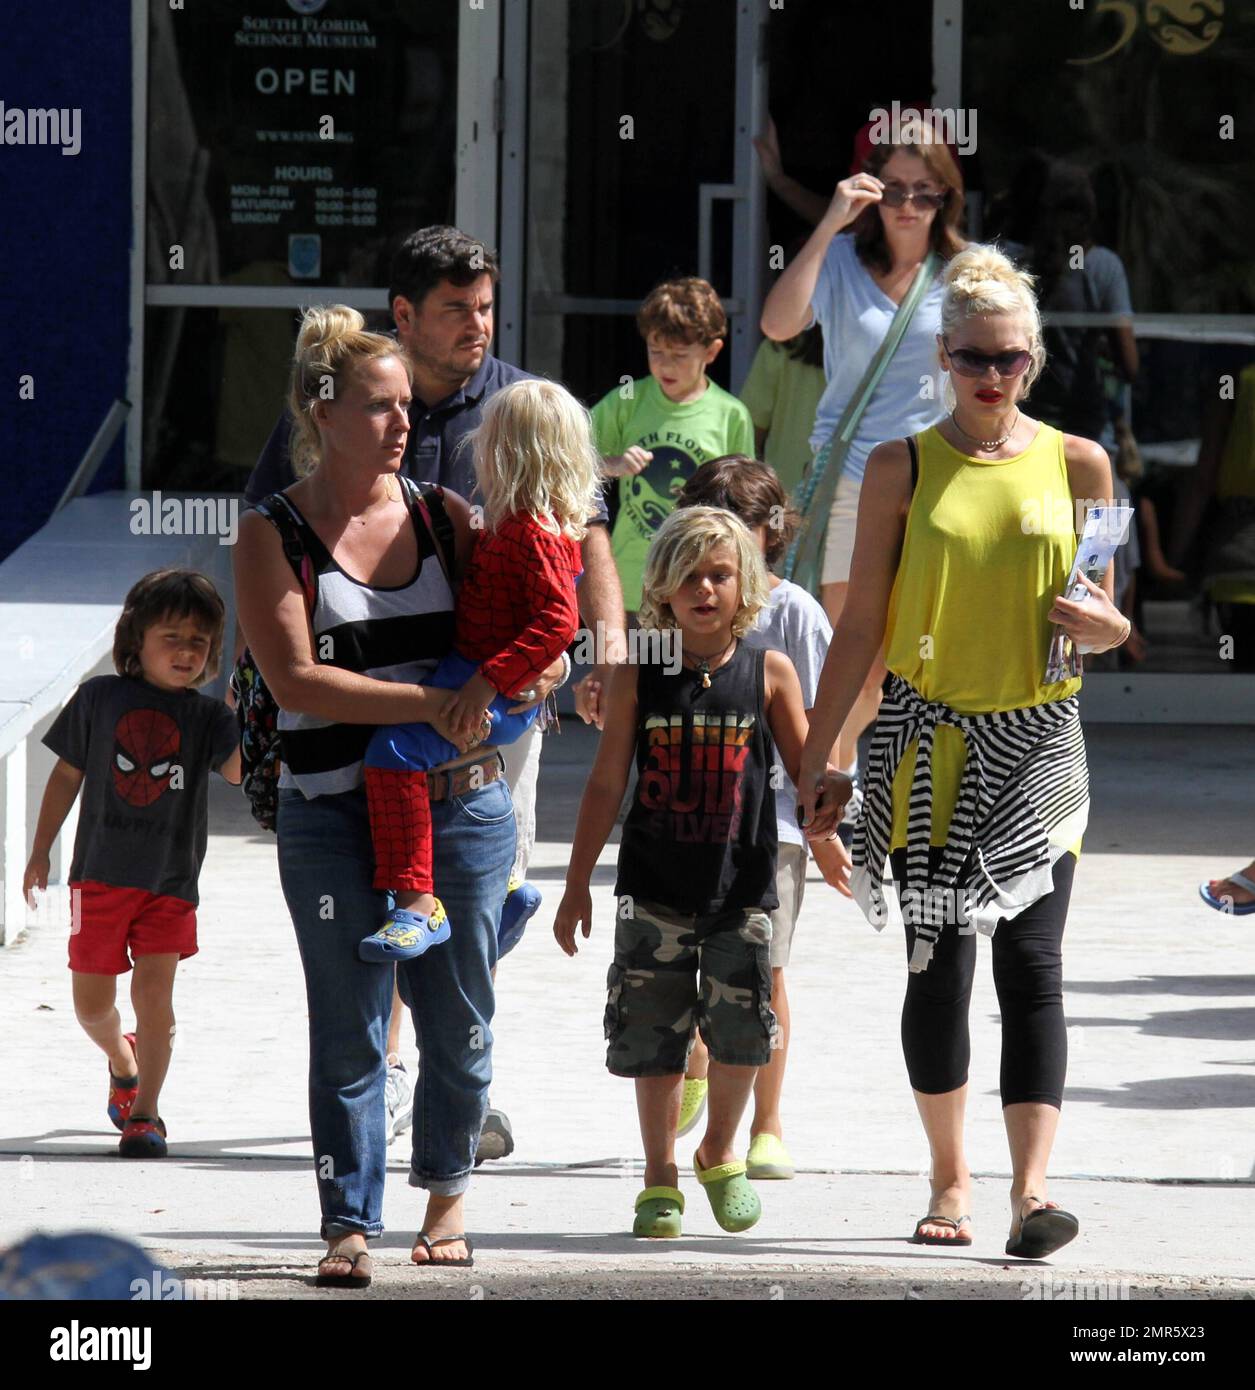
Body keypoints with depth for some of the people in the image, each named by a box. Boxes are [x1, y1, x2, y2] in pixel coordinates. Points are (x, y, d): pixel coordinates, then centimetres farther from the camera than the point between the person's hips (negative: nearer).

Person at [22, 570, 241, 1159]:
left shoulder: (206, 716, -1)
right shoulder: (100, 698, 0)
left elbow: (239, 768, -18)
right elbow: (67, 775, 8)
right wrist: (40, 851, 10)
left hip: (171, 879, -1)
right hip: (101, 872, 1)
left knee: (154, 993, -9)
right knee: (91, 1003, 7)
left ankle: (145, 1111, 4)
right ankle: (123, 1062, 39)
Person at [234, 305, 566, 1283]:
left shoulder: (443, 515, 8)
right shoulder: (276, 533, -2)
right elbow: (296, 680, -12)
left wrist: (533, 669, -9)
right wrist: (430, 705, -20)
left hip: (461, 800, 3)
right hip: (334, 812, -3)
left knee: (458, 1019, 8)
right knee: (348, 1027, -3)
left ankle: (448, 1193, 28)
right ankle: (351, 1225, 2)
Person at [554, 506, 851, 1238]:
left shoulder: (769, 673, 0)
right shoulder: (639, 677, 0)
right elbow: (607, 784, 5)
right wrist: (578, 885, 5)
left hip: (742, 883, 0)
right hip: (655, 888, 0)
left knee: (741, 1027, -3)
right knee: (653, 1035, 2)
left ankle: (720, 1155, 22)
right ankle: (660, 1179, 16)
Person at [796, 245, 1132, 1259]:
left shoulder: (1077, 464, 5)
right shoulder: (902, 469, 3)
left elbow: (1106, 620, 13)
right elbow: (862, 625, 6)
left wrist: (1103, 626, -12)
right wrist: (815, 759, 2)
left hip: (1037, 739, 0)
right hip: (928, 743, 0)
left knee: (1030, 958, -11)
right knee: (937, 959, 3)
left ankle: (1033, 1190, -17)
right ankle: (950, 1181, 18)